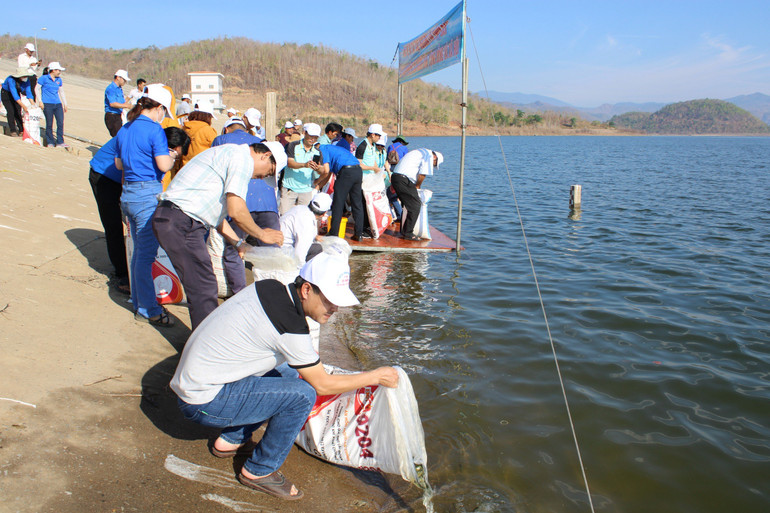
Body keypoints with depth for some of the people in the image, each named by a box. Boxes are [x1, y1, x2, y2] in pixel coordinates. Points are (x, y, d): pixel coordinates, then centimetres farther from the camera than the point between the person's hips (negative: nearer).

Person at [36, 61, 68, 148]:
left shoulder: (59, 80, 14)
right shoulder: (44, 78, -2)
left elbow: (61, 92, 24)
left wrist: (65, 104, 21)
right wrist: (40, 101, -7)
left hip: (58, 104, 5)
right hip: (47, 104, -5)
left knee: (61, 123, -5)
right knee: (49, 124, -1)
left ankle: (60, 142, 1)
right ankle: (50, 142, 9)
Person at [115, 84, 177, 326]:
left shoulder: (124, 130, 13)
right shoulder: (154, 129, -12)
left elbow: (118, 163, 22)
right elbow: (163, 165, -18)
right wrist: (172, 156, 1)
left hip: (128, 194, 8)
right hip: (149, 194, -8)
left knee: (139, 251, 16)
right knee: (146, 254, -3)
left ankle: (139, 303, 25)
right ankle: (148, 310, 4)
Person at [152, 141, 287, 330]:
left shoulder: (228, 154, 23)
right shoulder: (242, 157, -9)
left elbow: (217, 212, 24)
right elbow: (236, 211, -17)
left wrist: (238, 243, 19)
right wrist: (262, 234, -2)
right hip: (181, 223, -11)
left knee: (201, 288, 16)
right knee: (203, 290, -5)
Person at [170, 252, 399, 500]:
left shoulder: (270, 287, -1)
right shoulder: (290, 325, -25)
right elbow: (322, 385, -12)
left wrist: (304, 354, 22)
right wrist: (375, 377, -2)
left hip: (193, 378, 9)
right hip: (204, 402, -9)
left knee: (289, 374, 12)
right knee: (302, 394, -17)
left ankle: (230, 440, 22)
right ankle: (259, 471, 2)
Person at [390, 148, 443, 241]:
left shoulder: (420, 152, 28)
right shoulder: (429, 156, -2)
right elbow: (422, 175, -9)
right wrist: (417, 186, 8)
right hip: (404, 180, -10)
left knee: (406, 204, 21)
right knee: (415, 206, -5)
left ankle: (403, 230, 27)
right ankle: (408, 234, -3)